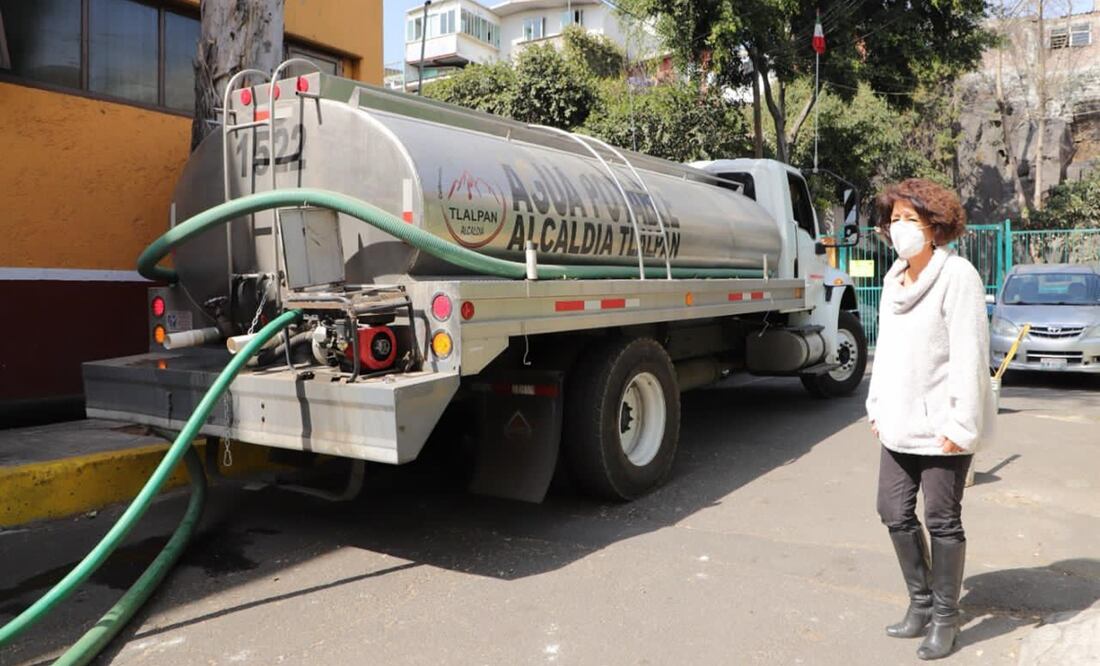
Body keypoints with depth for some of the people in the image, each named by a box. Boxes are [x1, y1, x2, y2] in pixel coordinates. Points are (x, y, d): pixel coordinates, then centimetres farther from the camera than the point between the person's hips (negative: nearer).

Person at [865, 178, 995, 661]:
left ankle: (945, 618, 24)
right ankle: (920, 602, 32)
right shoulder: (894, 279, 10)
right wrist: (877, 407, 14)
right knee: (894, 512, 12)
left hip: (942, 426, -7)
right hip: (900, 423, 7)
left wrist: (960, 425, -19)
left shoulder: (956, 276, -13)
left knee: (942, 520, 6)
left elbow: (970, 355, -17)